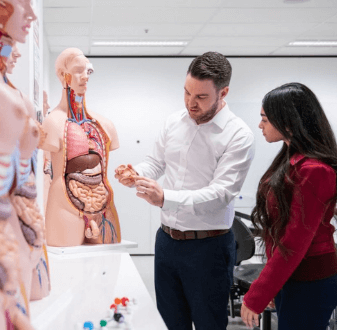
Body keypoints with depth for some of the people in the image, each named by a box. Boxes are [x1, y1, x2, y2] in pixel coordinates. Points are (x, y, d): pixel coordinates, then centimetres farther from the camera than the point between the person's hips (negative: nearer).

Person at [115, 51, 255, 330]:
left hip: (208, 245, -6)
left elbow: (220, 193, -23)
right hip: (167, 239, 6)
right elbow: (156, 162, 15)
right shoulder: (174, 122, 4)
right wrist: (134, 175, -9)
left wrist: (165, 198, -36)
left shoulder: (238, 135, -16)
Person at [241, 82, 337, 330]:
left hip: (308, 284, -8)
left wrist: (256, 298, -16)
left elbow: (294, 244, -21)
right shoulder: (292, 160, 6)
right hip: (287, 278, 9)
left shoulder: (312, 171, -22)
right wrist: (269, 287, 13)